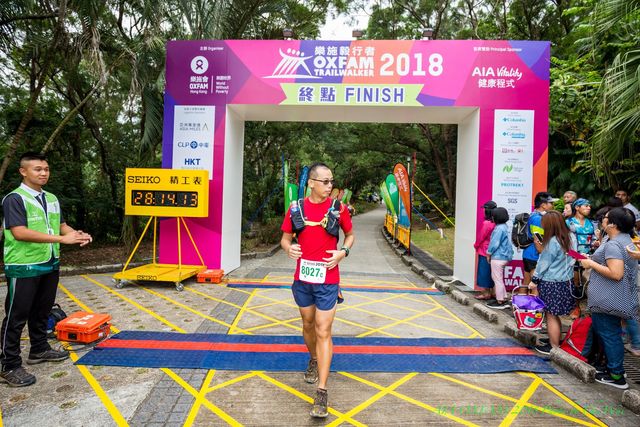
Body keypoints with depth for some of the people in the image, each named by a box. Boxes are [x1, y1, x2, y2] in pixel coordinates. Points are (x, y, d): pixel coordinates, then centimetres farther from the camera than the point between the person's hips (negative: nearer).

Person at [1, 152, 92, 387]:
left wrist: (77, 234, -7)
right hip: (23, 268, -7)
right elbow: (19, 233, -24)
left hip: (50, 265, 7)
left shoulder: (51, 198, 10)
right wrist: (61, 238, -30)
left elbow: (61, 225, 16)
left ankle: (39, 350, 35)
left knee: (42, 311, 19)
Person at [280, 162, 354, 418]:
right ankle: (314, 360, 49)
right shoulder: (296, 209, -1)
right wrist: (288, 248, -15)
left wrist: (344, 251, -10)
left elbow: (350, 234, 9)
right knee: (308, 325, 21)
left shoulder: (338, 208, -5)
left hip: (327, 281, -3)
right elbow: (285, 238, 8)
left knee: (323, 332, -3)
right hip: (302, 279, 3)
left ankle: (322, 392, 6)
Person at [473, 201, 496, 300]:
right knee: (489, 272, 15)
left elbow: (481, 237, -13)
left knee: (483, 272, 2)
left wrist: (476, 245, 5)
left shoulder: (486, 223, -20)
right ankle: (488, 292, 24)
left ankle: (485, 293, 8)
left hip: (484, 252, -7)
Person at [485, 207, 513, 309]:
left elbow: (494, 243, -20)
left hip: (498, 257, -10)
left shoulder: (500, 228, -20)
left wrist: (489, 253, -5)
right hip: (503, 256, 10)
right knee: (499, 278, 20)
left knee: (497, 279, 2)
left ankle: (500, 302, 12)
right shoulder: (504, 227, 10)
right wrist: (491, 253, 14)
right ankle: (504, 299, 26)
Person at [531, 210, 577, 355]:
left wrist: (534, 280, -2)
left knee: (551, 316, 4)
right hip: (565, 282, 8)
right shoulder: (571, 237, 4)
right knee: (555, 315, 18)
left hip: (551, 283, -8)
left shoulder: (553, 241, -19)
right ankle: (556, 342, 30)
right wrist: (542, 248, 10)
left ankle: (554, 348, 14)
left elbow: (544, 263, -12)